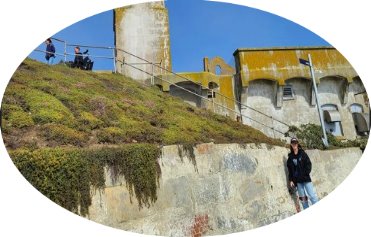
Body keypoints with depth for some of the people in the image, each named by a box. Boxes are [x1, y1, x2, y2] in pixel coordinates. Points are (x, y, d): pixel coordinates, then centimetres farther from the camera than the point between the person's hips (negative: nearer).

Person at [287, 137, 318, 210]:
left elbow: (308, 164, -3)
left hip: (306, 178, -2)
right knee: (302, 198, 5)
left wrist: (306, 173, -14)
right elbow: (289, 169, 9)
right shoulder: (290, 157, 8)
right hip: (298, 180, 3)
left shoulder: (302, 153, 2)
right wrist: (291, 180, 4)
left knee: (312, 195, -7)